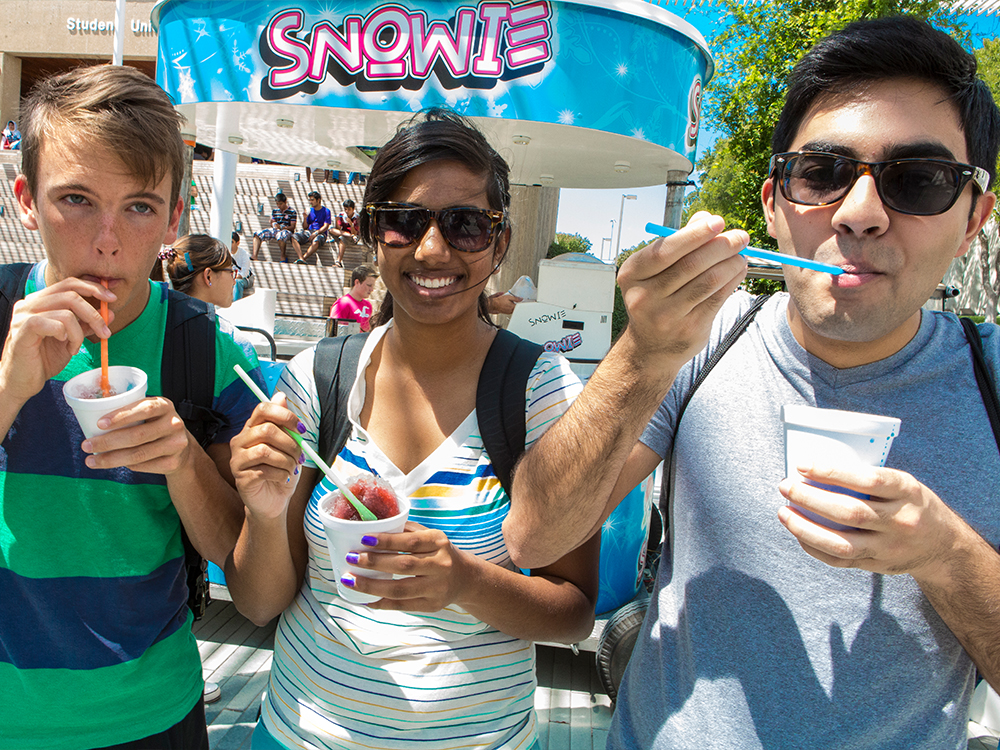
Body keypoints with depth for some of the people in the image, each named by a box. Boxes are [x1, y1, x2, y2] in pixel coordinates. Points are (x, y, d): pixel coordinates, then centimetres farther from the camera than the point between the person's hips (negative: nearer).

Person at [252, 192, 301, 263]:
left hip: (287, 230, -6)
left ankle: (283, 257, -23)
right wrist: (273, 224, -7)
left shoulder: (292, 212, -3)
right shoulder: (274, 210, 13)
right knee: (258, 234, -14)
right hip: (275, 230, 6)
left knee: (281, 235, -44)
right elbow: (272, 222, 19)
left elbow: (292, 227, -7)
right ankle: (254, 256, -25)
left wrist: (281, 227, -23)